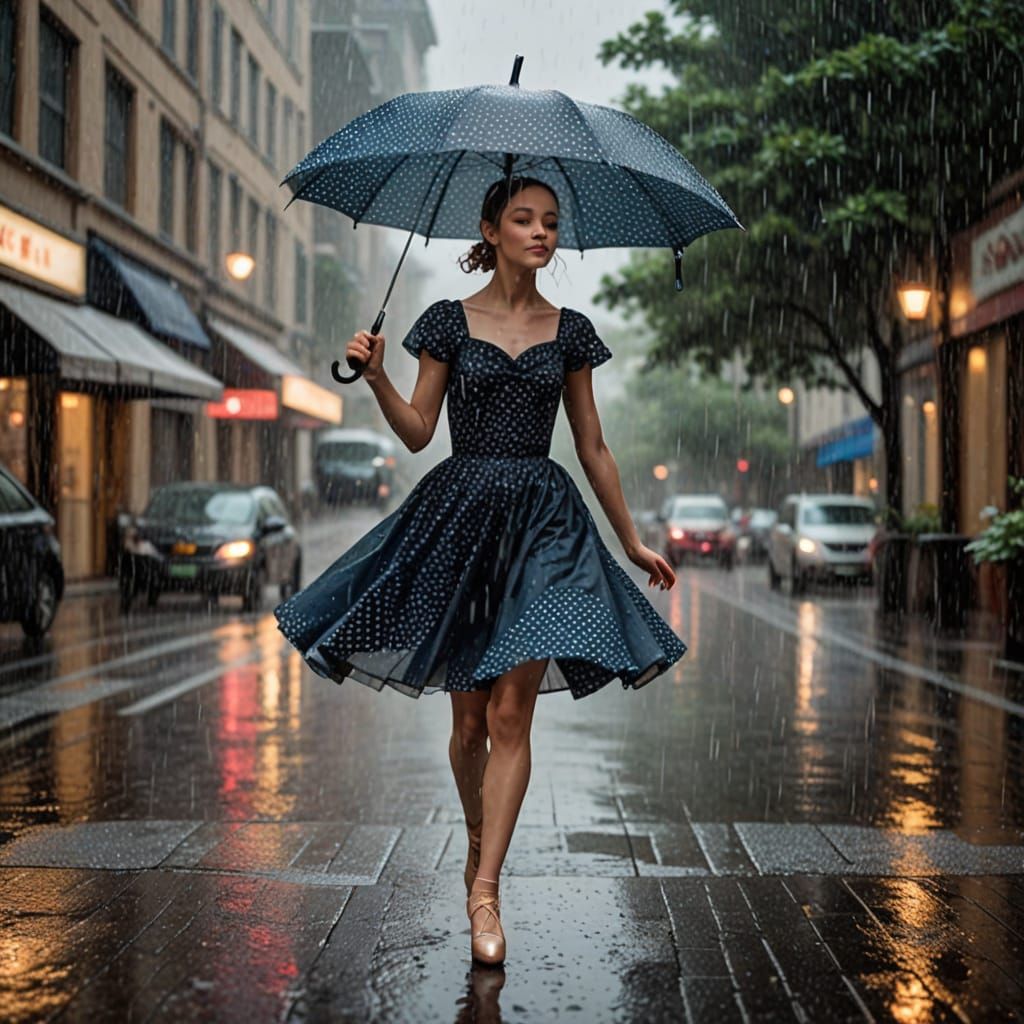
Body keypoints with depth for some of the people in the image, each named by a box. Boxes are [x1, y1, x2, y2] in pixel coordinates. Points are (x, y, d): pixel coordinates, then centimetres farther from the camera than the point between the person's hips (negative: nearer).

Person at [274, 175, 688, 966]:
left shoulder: (570, 332, 9)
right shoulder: (449, 321, 5)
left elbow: (593, 447, 12)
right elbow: (417, 430, 2)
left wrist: (633, 539, 13)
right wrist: (376, 377, -15)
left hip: (543, 520, 1)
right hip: (460, 513, 0)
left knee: (511, 710, -9)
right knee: (469, 714, 6)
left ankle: (484, 891, -8)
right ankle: (478, 836, 32)